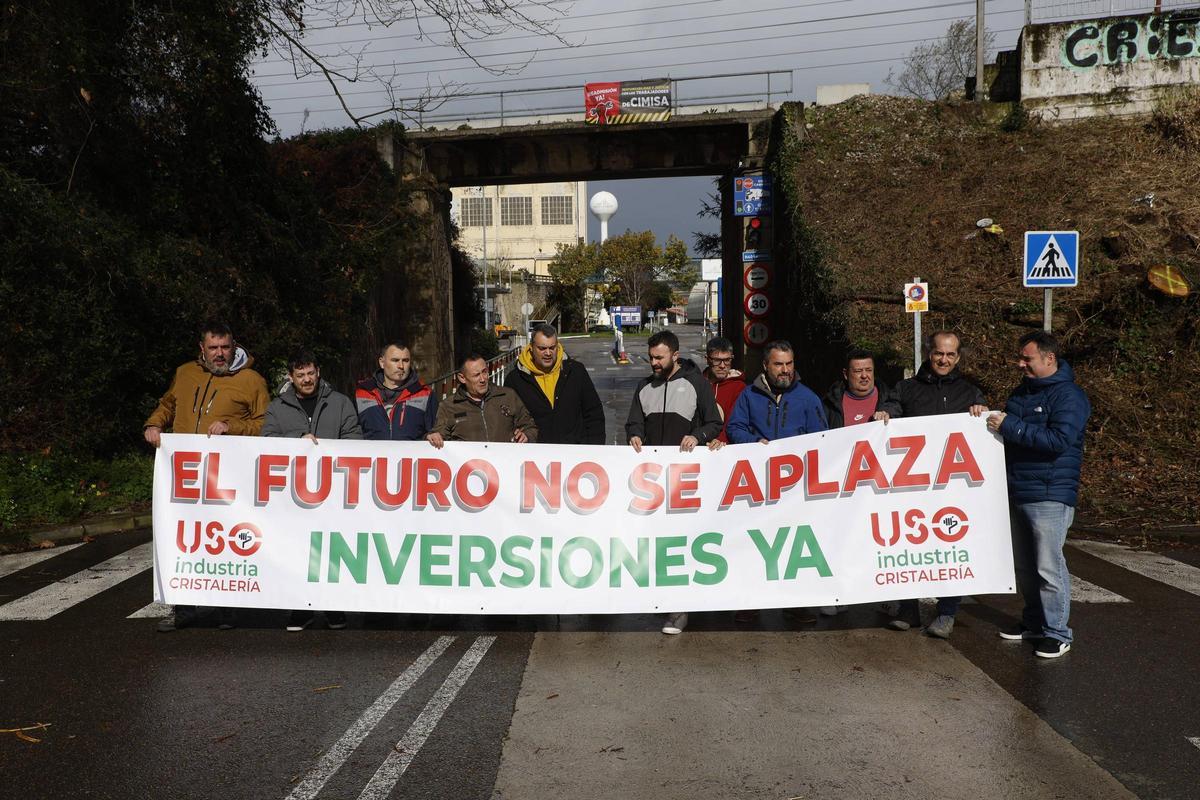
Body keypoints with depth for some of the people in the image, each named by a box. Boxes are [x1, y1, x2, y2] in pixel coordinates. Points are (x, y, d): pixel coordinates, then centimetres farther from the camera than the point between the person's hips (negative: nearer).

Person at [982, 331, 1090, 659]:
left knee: (1048, 566, -4)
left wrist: (1009, 426, -22)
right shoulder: (1022, 391, 15)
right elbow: (1009, 429, 28)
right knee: (1024, 565, 16)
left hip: (1049, 497, -8)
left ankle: (1057, 633, 8)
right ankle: (1034, 622, 30)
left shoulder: (1069, 395, -12)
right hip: (1016, 494, 9)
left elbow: (1058, 439, -25)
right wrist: (989, 415, 8)